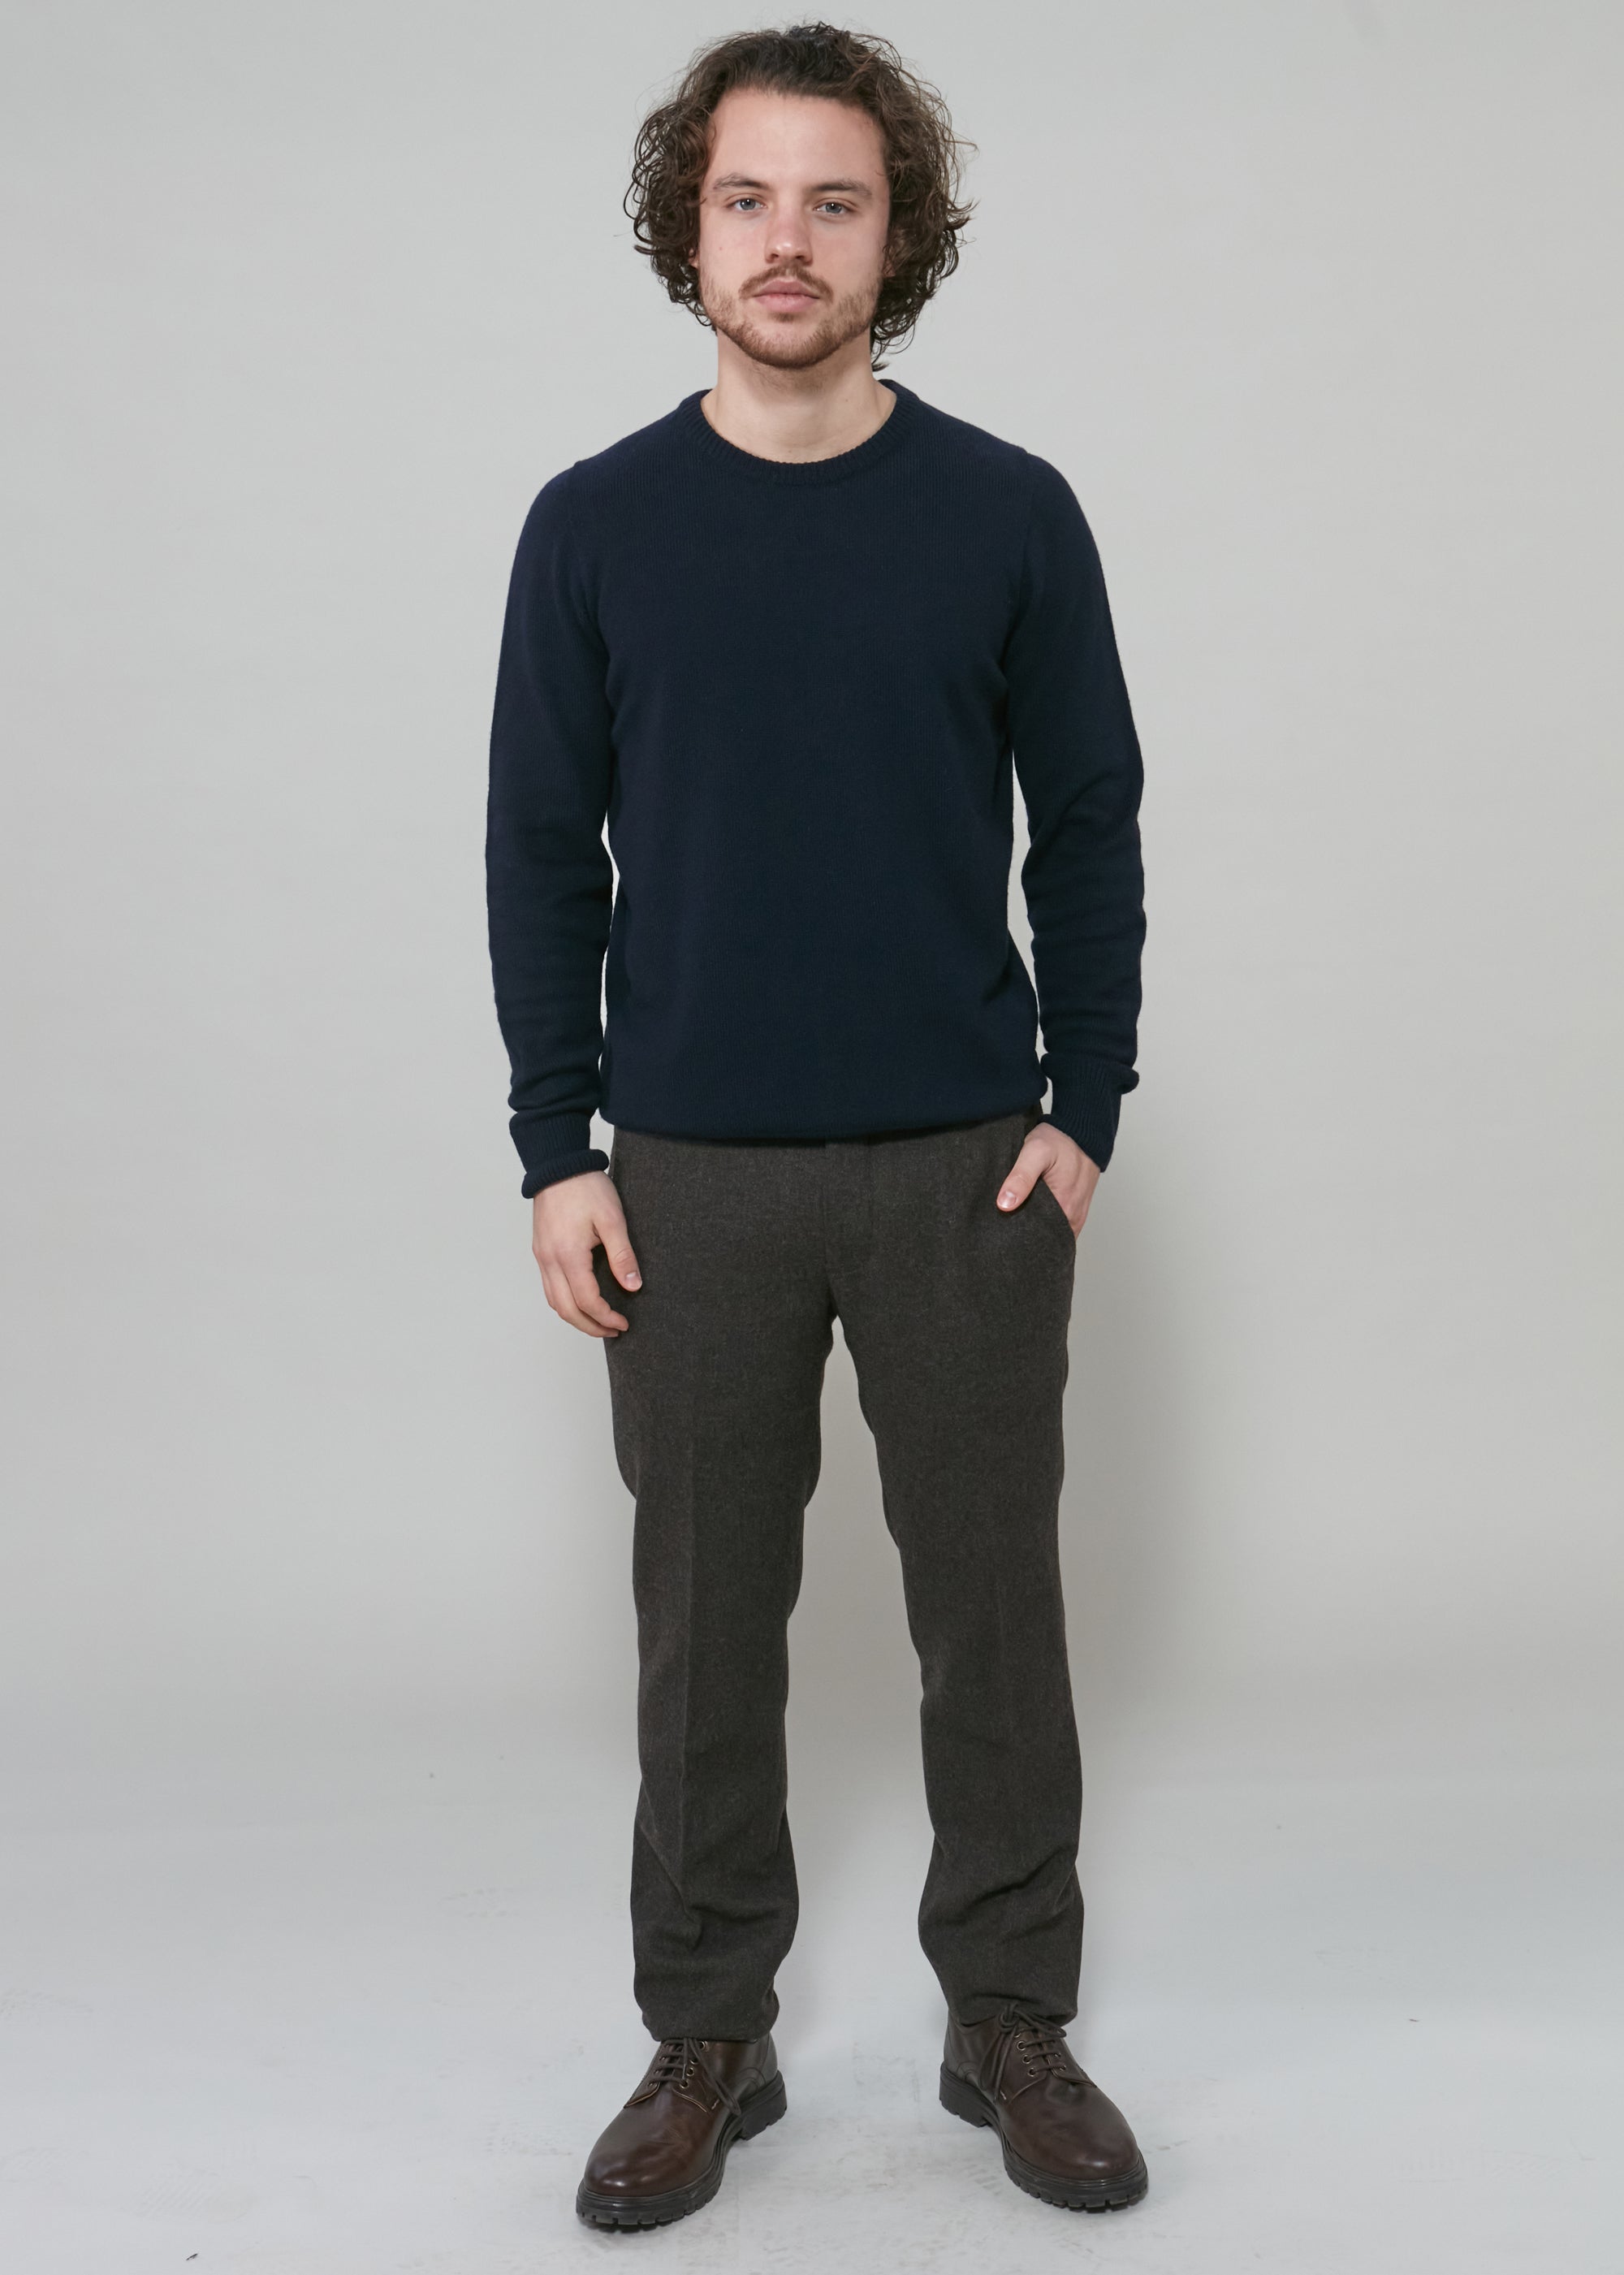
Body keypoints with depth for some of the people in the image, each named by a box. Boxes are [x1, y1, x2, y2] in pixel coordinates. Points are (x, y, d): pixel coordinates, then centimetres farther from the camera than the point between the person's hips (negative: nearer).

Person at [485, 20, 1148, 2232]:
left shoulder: (1010, 514, 1)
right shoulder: (597, 524, 2)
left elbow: (1090, 829, 4)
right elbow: (543, 851, 3)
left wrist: (1084, 1112, -4)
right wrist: (556, 1153, -3)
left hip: (968, 1168, 0)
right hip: (691, 1178, 1)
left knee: (994, 1607, 9)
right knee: (707, 1623, 10)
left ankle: (1012, 2020, 28)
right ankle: (708, 2039, 27)